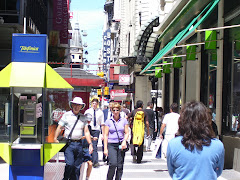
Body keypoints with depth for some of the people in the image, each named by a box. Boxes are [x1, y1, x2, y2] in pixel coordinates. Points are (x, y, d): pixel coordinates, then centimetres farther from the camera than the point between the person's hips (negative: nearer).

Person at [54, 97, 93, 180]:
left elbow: (86, 132, 13)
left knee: (77, 166, 5)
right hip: (69, 144, -3)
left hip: (79, 144, 3)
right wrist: (55, 138, -8)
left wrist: (90, 144, 6)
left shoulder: (83, 117, 11)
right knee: (70, 164, -16)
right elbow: (59, 128, 2)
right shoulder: (66, 115, 2)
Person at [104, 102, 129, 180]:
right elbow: (105, 135, 3)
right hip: (111, 145, -2)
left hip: (121, 145, 2)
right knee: (113, 164, -17)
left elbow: (127, 133, 8)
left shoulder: (124, 120, 6)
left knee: (120, 166, 1)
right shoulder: (108, 121, 3)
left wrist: (124, 141, -12)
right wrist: (105, 148, -2)